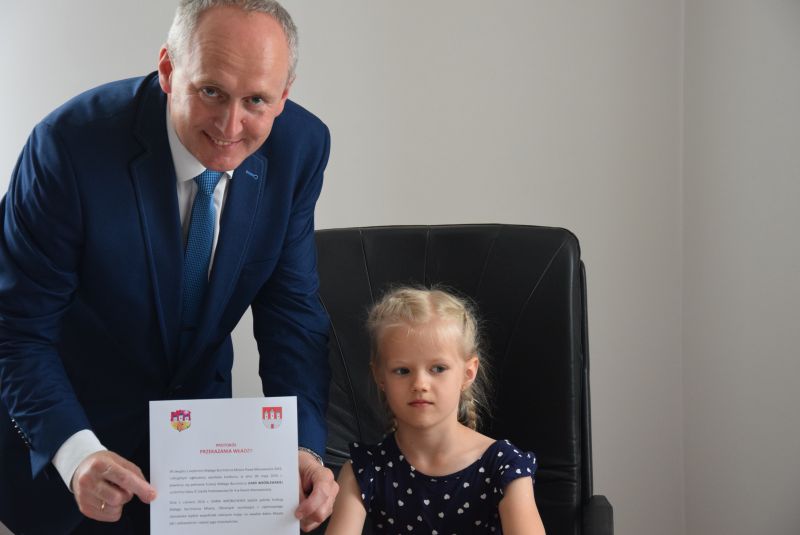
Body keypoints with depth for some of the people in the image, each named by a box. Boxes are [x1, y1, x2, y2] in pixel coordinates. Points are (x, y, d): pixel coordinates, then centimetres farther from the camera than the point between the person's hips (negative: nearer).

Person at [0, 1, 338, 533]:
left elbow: (290, 308, -11)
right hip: (71, 425, -3)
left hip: (201, 418, 4)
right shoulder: (70, 145, -29)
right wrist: (76, 452, -38)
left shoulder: (301, 146, -17)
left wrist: (305, 447, -24)